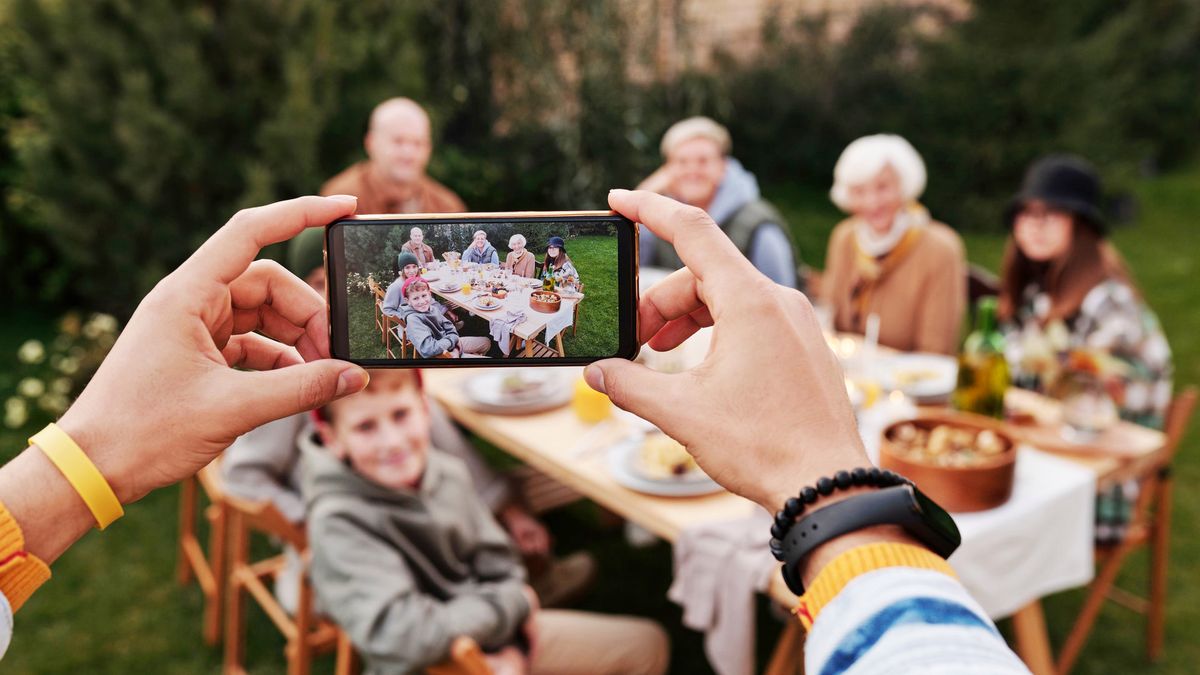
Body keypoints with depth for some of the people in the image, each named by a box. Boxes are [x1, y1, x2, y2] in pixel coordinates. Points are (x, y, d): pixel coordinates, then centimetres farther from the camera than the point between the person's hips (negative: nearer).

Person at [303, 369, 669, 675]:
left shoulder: (446, 472, -8)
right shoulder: (339, 523, -27)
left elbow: (500, 570, 4)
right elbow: (404, 637, -33)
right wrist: (515, 602, -20)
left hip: (497, 637, 7)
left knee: (646, 644, 15)